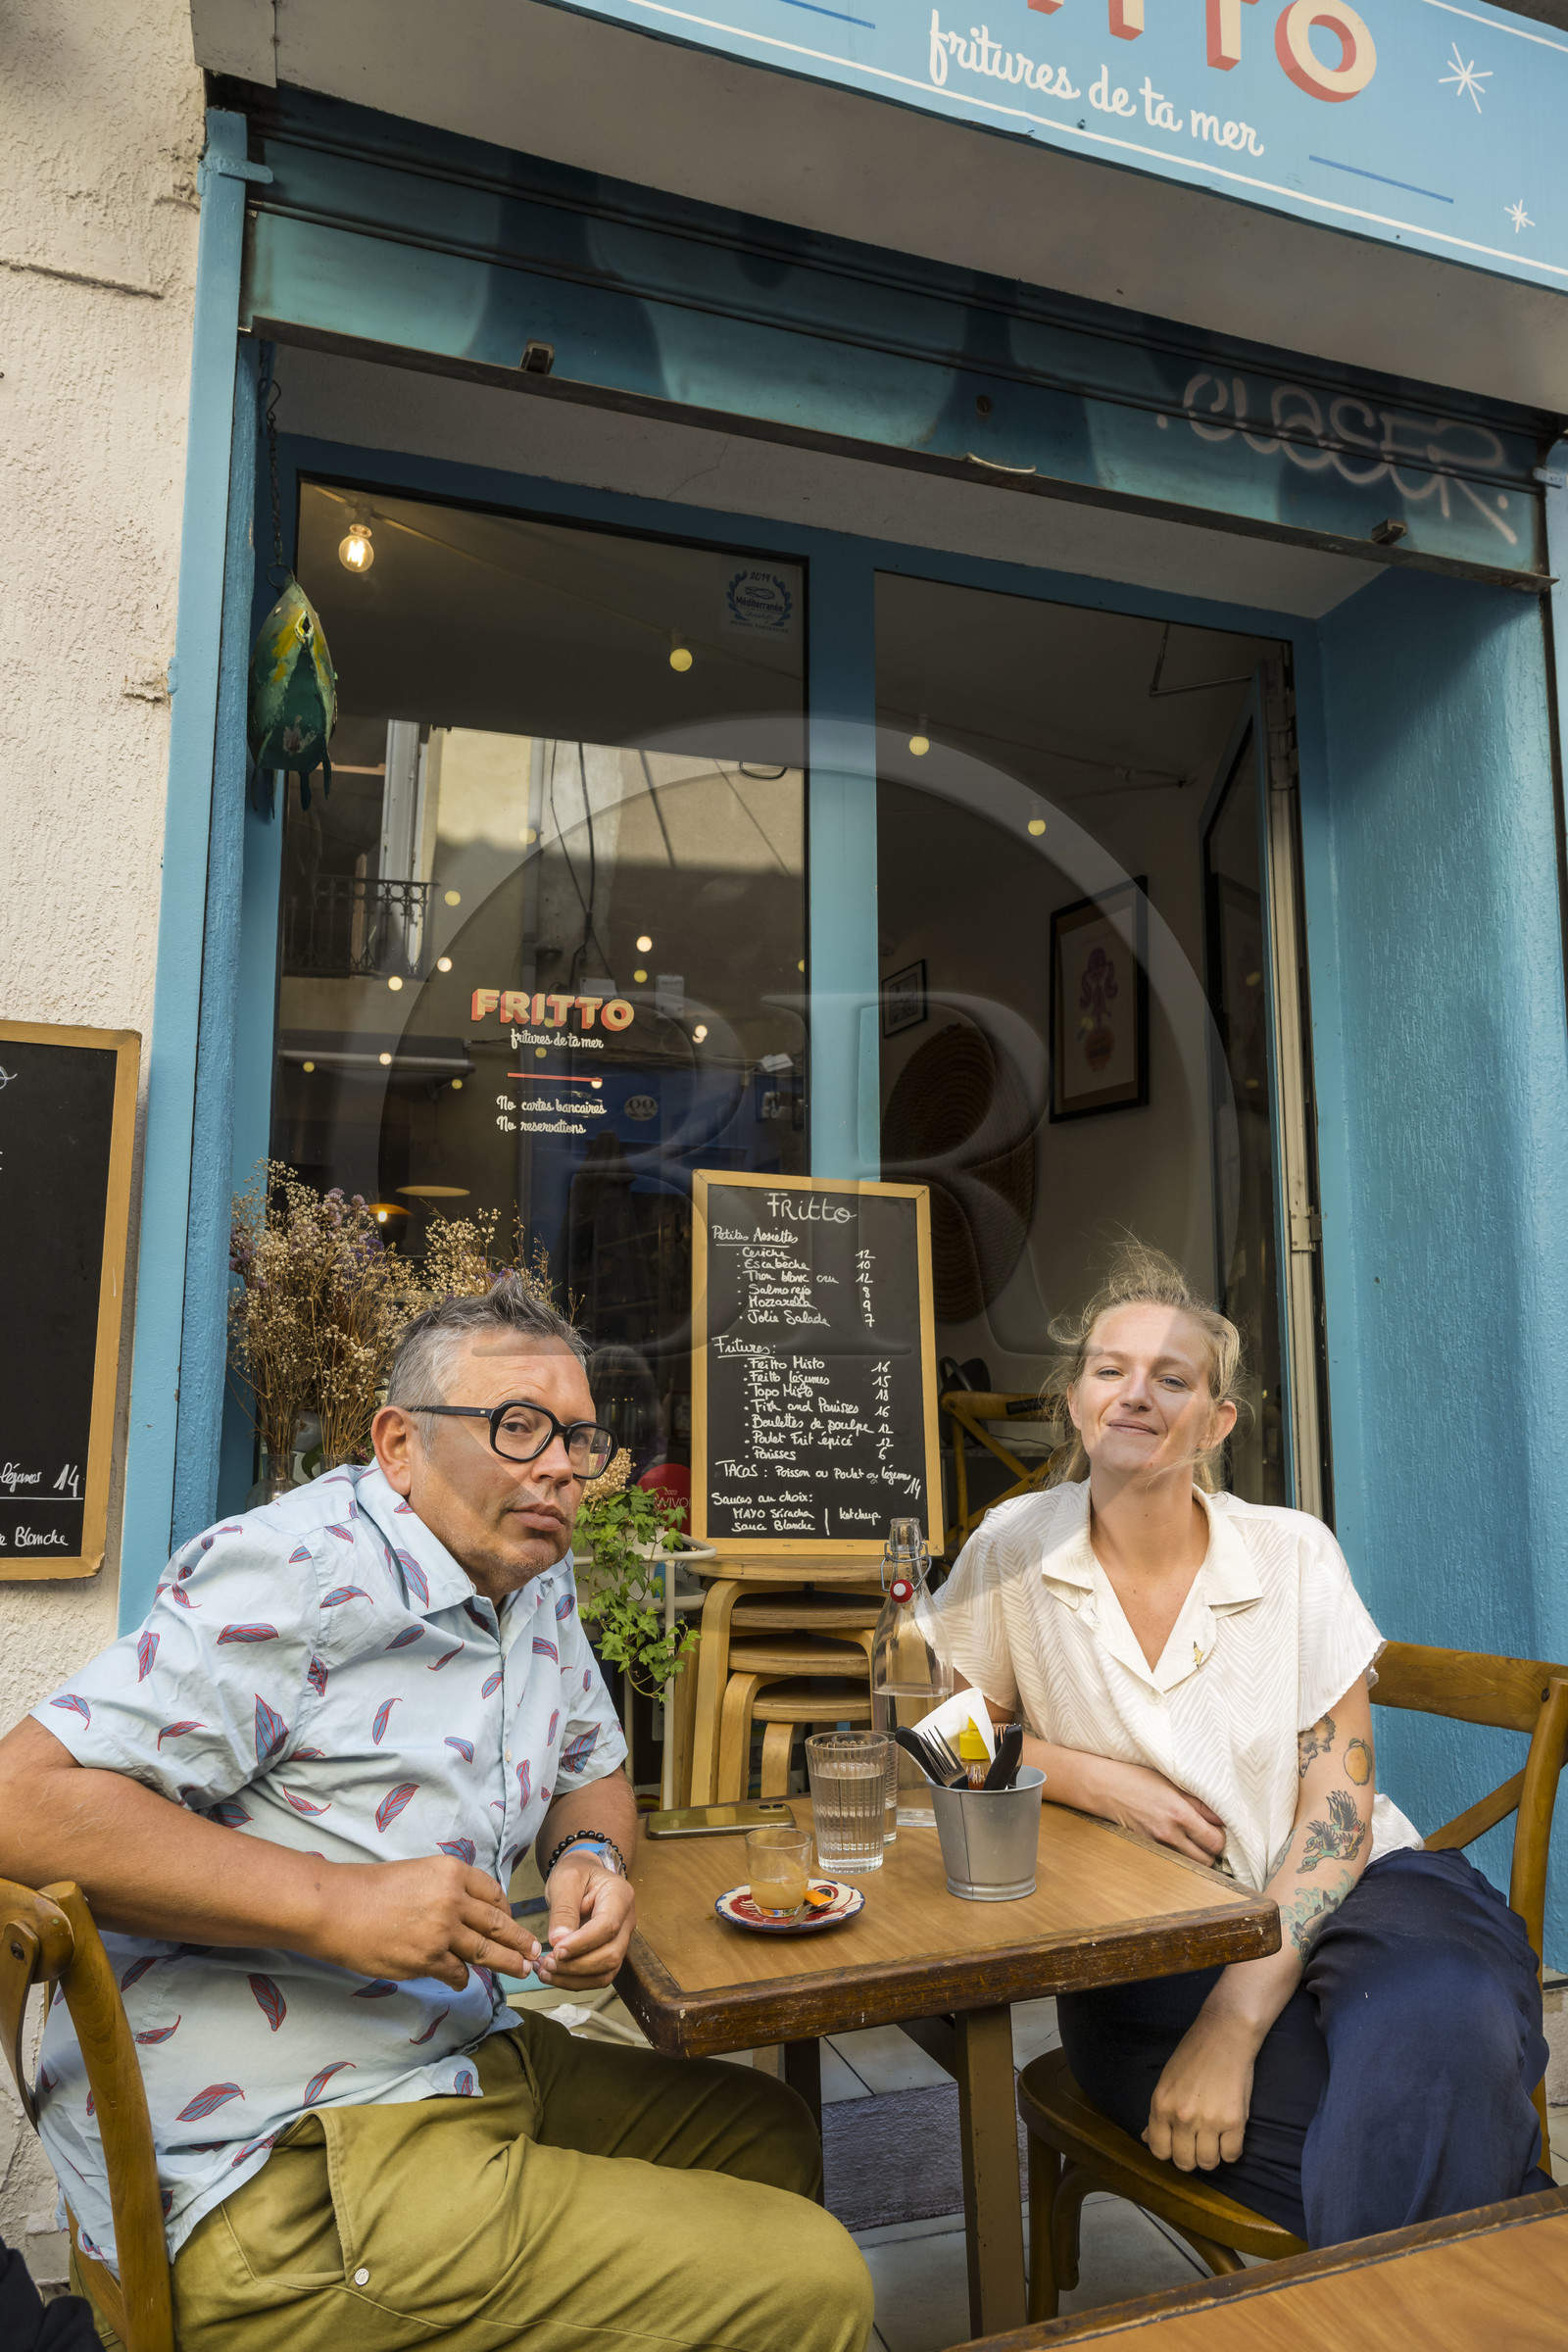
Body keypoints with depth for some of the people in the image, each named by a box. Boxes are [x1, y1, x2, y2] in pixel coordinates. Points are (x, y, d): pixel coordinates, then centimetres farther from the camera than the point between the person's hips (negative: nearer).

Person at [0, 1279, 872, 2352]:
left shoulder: (540, 1586, 7)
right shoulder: (306, 1572, -21)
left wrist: (592, 1857, -4)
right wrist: (334, 1902, -28)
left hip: (461, 2065, 9)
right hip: (272, 2169, -9)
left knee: (766, 2131, 18)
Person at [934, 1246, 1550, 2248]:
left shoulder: (1294, 1553, -2)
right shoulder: (1016, 1546, -2)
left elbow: (1338, 1809, -7)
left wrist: (1234, 2021, -19)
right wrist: (1097, 1780, -10)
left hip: (1339, 1896, 2)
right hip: (1145, 1960, -1)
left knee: (1440, 2028, -33)